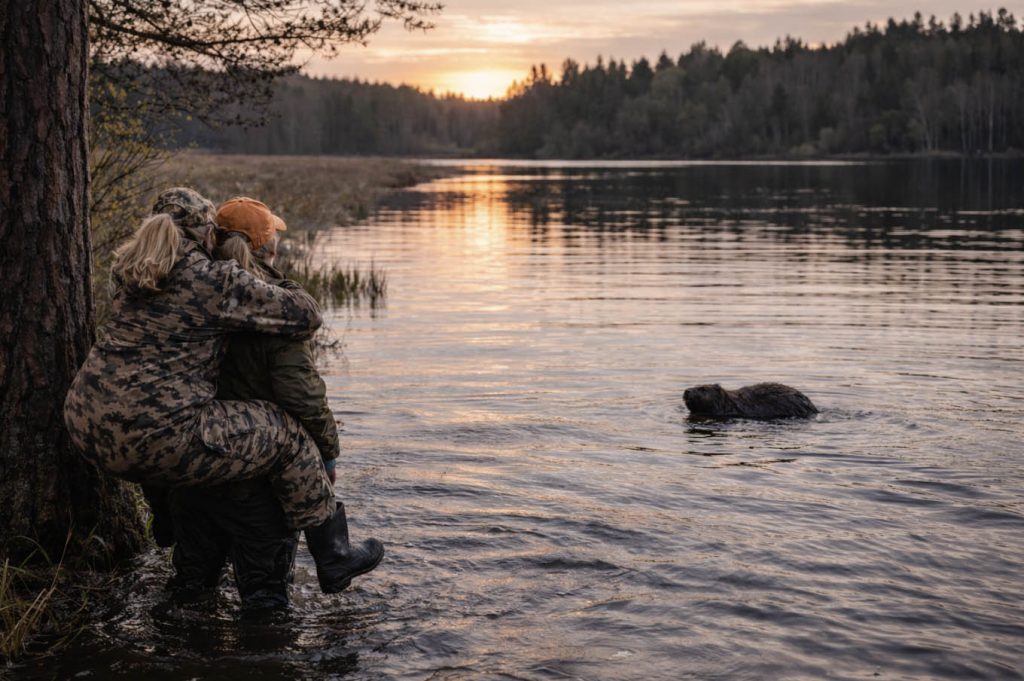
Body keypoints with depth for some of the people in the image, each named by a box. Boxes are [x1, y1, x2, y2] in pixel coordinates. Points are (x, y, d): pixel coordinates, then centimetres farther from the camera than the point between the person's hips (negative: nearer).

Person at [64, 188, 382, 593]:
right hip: (159, 437, -8)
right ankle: (333, 564, 17)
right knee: (288, 437, 7)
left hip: (89, 430, 8)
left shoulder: (129, 270, 13)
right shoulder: (219, 281, -7)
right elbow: (307, 315, -2)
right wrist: (283, 289, 21)